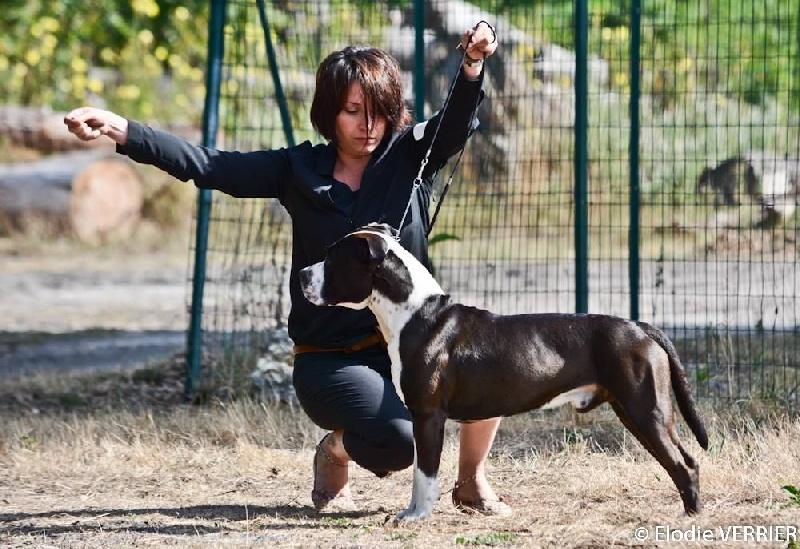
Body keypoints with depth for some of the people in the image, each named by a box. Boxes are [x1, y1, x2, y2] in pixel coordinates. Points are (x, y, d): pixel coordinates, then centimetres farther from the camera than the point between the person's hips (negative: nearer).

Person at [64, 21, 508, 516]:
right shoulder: (299, 170, 0)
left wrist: (473, 65, -38)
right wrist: (122, 131, -17)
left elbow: (458, 123, -16)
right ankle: (336, 451, 10)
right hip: (330, 359, -2)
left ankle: (472, 480, 2)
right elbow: (207, 165, -6)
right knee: (399, 439, -31)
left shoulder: (410, 157, 1)